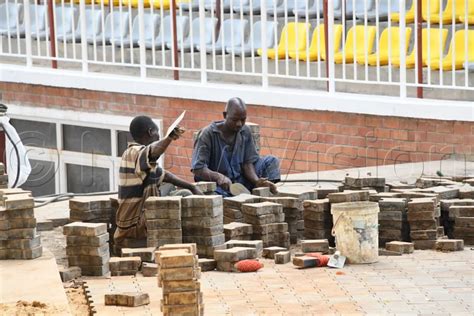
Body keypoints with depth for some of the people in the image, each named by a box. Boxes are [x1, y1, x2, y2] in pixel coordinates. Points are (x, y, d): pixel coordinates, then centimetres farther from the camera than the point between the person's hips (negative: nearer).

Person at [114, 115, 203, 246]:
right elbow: (152, 152, -41)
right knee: (185, 196, -13)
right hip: (135, 225, -10)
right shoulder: (134, 153, -17)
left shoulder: (134, 154, 14)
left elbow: (163, 175, 22)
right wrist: (170, 137, -59)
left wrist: (192, 187, 14)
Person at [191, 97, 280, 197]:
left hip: (240, 181, 5)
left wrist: (256, 181, -21)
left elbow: (248, 162, 0)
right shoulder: (208, 134, -11)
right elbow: (198, 169, -17)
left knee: (271, 161, -6)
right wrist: (218, 176, -36)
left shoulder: (245, 132, 5)